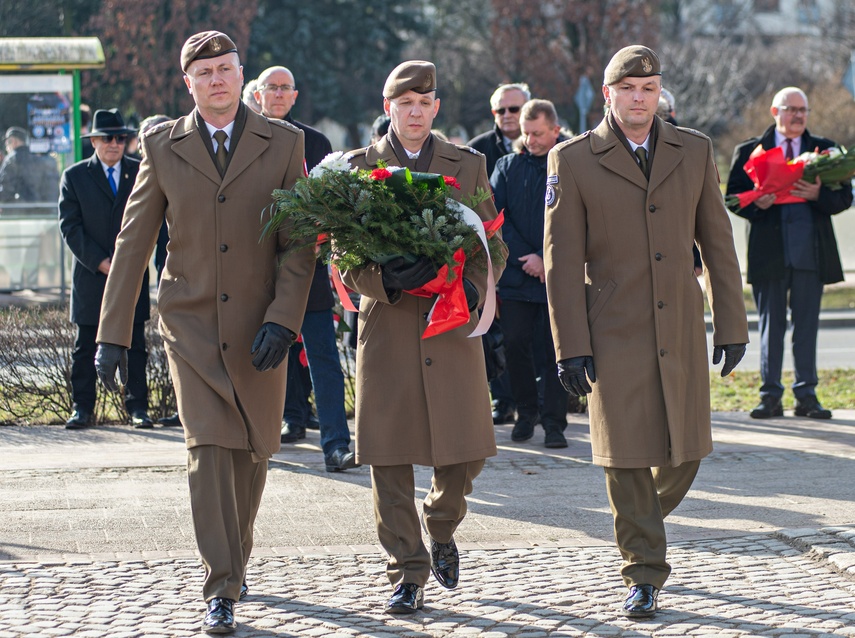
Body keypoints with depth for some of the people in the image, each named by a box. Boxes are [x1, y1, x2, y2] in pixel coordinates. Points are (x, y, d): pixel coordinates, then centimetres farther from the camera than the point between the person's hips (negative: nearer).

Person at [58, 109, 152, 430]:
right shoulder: (74, 176, 5)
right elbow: (70, 227, -1)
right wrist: (102, 263, -10)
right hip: (90, 274, 0)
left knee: (134, 344, 1)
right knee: (85, 347, 2)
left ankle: (137, 407, 6)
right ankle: (82, 408, 9)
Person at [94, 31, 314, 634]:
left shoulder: (283, 143, 0)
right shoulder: (162, 146, 2)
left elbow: (301, 241, -2)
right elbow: (134, 241, 4)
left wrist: (283, 318, -14)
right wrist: (112, 332, 0)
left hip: (258, 327, 1)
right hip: (191, 322, -1)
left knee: (251, 451, 10)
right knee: (208, 448, -13)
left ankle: (236, 557, 33)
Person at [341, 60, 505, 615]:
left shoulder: (468, 165, 11)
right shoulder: (358, 168, 7)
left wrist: (474, 287, -10)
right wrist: (384, 280, -17)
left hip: (452, 325, 1)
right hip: (386, 325, -1)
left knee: (465, 452, 0)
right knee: (390, 455, -3)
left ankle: (442, 528, 31)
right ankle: (408, 573, 5)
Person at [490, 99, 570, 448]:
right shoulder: (508, 167, 9)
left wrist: (548, 260, -11)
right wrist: (523, 257, -8)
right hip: (516, 275, 3)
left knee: (556, 347, -2)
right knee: (515, 343, 1)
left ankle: (554, 421, 5)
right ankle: (525, 413, 16)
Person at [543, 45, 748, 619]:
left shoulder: (694, 151, 6)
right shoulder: (573, 161, -3)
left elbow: (717, 242, 10)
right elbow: (562, 260, -3)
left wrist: (732, 324, 6)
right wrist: (571, 347, -7)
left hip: (681, 331, 3)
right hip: (614, 335, -3)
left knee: (684, 455, 6)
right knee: (627, 458, -2)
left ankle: (643, 523, 36)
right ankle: (644, 575, 9)